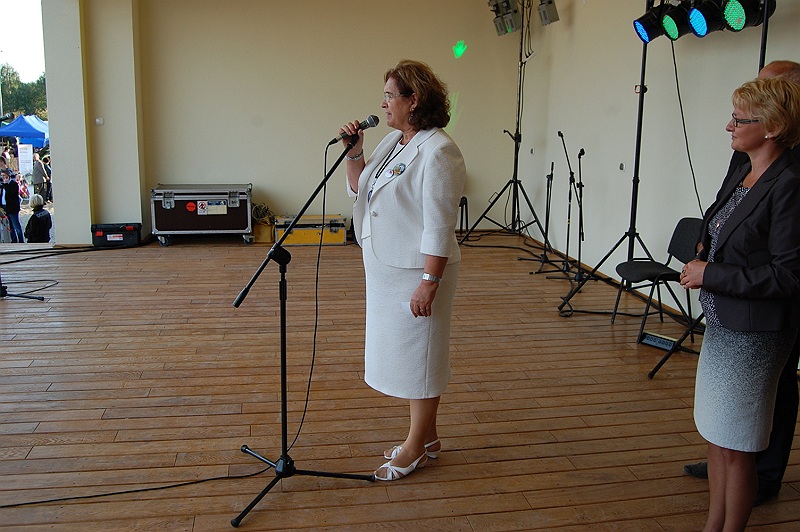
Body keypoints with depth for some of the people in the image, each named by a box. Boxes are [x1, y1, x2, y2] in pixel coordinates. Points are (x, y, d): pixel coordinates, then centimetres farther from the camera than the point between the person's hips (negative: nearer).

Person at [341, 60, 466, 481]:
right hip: (386, 268, 10)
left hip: (417, 271, -10)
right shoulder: (393, 141, 11)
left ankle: (417, 446, 19)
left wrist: (429, 282, -24)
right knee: (403, 351, 17)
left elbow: (439, 226, -22)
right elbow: (358, 189, 17)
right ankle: (425, 437, 32)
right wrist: (354, 152, 3)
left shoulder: (437, 152, -18)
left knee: (417, 352, 3)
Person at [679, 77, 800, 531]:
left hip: (754, 336, -9)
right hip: (721, 324, 9)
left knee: (736, 448, 5)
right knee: (716, 435, 19)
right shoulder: (741, 176, 9)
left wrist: (711, 275, -18)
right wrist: (705, 259, 3)